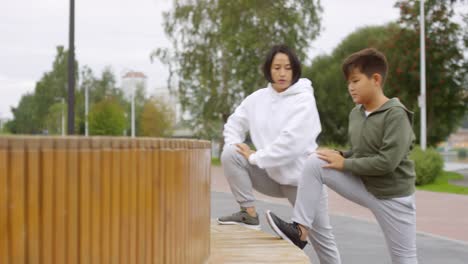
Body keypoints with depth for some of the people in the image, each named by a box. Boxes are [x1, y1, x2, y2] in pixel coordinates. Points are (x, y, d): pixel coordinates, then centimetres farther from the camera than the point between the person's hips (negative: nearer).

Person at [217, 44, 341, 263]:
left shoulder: (304, 100, -15)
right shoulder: (257, 98, 2)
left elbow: (290, 142, -26)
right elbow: (234, 124, 11)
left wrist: (255, 158, -21)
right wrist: (235, 146, -10)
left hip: (301, 179, -4)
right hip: (271, 176, 4)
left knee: (321, 237, 3)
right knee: (230, 155, -16)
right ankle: (248, 213, -5)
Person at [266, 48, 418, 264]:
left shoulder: (396, 115, -20)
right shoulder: (356, 113, 3)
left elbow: (387, 162, -27)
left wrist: (344, 164, -20)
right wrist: (340, 156, -6)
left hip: (392, 196, -6)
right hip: (362, 186, 6)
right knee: (315, 162, -12)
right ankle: (300, 230, -11)